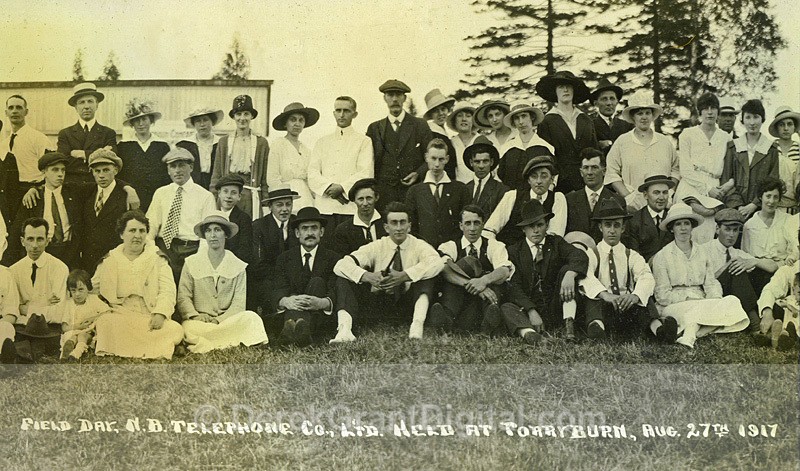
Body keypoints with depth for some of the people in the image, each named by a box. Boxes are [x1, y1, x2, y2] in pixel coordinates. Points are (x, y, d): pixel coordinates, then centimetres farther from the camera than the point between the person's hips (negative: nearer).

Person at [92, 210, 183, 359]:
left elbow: (167, 290, 0)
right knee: (104, 323, -35)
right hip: (119, 318, 0)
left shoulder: (157, 259, 11)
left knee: (176, 330, -30)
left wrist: (160, 313, -17)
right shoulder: (108, 261, 15)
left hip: (151, 319, 0)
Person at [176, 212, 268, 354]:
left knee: (251, 318, -31)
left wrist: (219, 320, -14)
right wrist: (195, 316, -15)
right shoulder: (191, 263, 12)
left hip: (227, 320, 1)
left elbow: (239, 304, 2)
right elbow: (183, 297, 5)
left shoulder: (238, 266, 9)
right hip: (199, 322, 0)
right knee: (188, 327, -36)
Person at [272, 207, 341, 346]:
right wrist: (286, 301, -27)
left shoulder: (333, 259, 11)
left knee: (317, 282, -25)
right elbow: (278, 290, 0)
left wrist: (322, 303, -30)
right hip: (292, 312, 1)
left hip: (322, 318, -1)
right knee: (295, 300, -29)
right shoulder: (285, 259, 16)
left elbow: (335, 293, -4)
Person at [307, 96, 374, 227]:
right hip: (323, 206, 3)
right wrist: (329, 187, -9)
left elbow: (366, 174, -2)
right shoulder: (322, 142, 20)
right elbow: (312, 173, 9)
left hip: (350, 207, -3)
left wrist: (342, 188, -14)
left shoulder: (363, 141, 9)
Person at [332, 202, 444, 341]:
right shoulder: (377, 247, 3)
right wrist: (367, 276, -30)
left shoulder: (419, 245, 0)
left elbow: (436, 263, -23)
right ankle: (344, 329, -40)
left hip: (409, 305, -1)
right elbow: (341, 265, -10)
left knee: (427, 275, -24)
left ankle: (417, 325, -44)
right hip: (379, 304, 2)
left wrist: (404, 276, -36)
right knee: (344, 281, -16)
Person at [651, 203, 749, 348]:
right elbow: (662, 295, -3)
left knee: (732, 301, -25)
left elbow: (711, 283, 10)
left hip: (700, 304, 6)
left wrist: (715, 299, -12)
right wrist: (690, 299, -14)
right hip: (674, 307, -6)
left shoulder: (702, 254, 18)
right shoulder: (661, 257, 2)